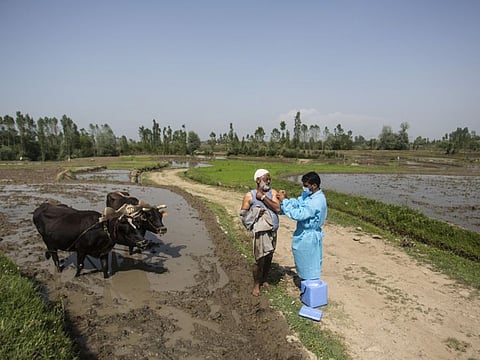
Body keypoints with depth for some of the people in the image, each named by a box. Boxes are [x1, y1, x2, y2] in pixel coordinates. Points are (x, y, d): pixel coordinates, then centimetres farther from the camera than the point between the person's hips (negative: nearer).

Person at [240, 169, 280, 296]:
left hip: (273, 231, 4)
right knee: (260, 259, -3)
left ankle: (264, 280, 38)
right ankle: (256, 285, 19)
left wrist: (263, 197, -14)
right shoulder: (249, 196, -5)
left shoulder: (272, 192, 3)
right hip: (261, 232, -4)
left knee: (269, 258, 16)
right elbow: (243, 213, -3)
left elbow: (277, 208, -12)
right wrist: (255, 214, -18)